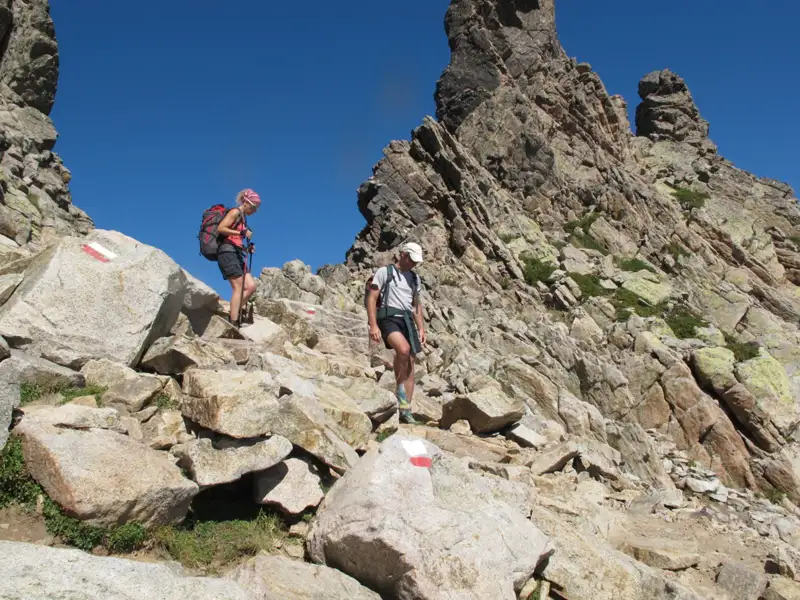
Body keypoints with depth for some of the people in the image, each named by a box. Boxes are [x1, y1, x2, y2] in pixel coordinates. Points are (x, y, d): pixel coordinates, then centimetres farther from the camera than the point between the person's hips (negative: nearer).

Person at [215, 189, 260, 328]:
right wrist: (241, 232, -18)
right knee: (239, 288, -14)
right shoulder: (235, 212, -2)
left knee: (251, 286, -1)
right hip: (227, 252, -9)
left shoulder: (243, 218, 23)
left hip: (236, 254, 9)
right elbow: (220, 229, -16)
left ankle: (233, 315, 1)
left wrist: (247, 248, 7)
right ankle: (233, 325, -15)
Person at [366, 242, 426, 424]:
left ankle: (405, 411, 4)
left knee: (410, 367, 0)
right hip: (389, 318, -6)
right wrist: (373, 325, -14)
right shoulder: (384, 272, 2)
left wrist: (421, 328, 14)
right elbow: (372, 298, -4)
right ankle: (399, 389, -13)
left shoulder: (415, 278, 20)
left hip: (407, 320, 6)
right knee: (404, 349, -34)